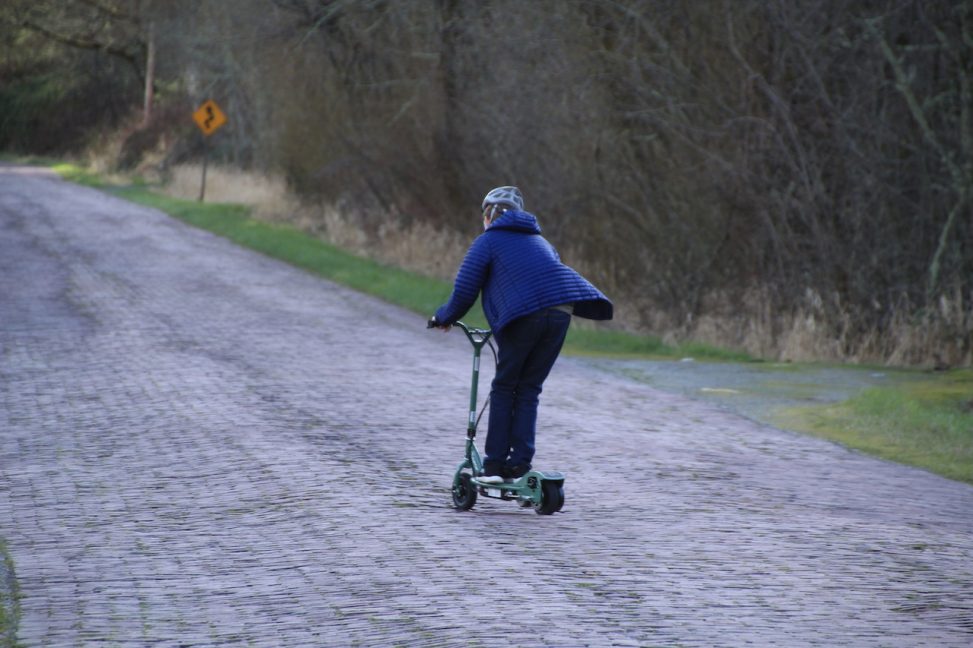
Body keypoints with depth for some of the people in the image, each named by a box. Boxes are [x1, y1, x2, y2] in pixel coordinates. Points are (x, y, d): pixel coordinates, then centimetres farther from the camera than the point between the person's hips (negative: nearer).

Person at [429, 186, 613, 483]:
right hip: (560, 313, 5)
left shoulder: (488, 241, 14)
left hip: (523, 315, -5)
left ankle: (495, 464, 5)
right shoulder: (539, 241, 32)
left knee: (504, 389, 8)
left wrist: (443, 317, 26)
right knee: (528, 390, 13)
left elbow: (464, 290, 8)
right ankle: (520, 463, 5)